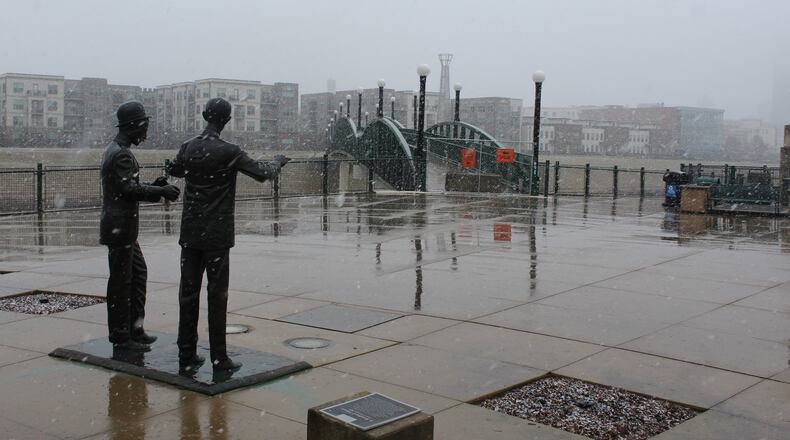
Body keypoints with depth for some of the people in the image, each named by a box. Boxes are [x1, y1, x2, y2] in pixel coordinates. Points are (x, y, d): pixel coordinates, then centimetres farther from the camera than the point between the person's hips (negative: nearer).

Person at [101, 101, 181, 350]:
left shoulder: (115, 150, 16)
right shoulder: (121, 154, -17)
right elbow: (130, 189, -24)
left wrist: (155, 187, 9)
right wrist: (161, 191, -17)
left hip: (123, 229, 10)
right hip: (119, 228, -10)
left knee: (138, 274, 16)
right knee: (121, 281, -2)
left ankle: (134, 329, 22)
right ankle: (121, 337, 6)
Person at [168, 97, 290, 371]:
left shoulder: (188, 148, 4)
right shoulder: (229, 152, -11)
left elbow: (174, 171, 23)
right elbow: (262, 173, -4)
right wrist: (278, 161, 16)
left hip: (190, 233, 5)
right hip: (217, 235, -4)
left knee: (188, 292, 8)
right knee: (217, 296, 1)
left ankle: (187, 356, 13)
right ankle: (219, 359, 5)